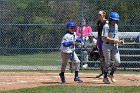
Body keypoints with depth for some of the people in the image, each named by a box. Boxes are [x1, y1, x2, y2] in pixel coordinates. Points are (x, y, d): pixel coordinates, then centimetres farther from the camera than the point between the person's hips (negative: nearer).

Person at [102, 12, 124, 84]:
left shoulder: (116, 26, 13)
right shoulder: (106, 26, -12)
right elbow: (104, 38, -18)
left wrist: (119, 41, 1)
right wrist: (114, 40, -20)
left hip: (114, 46, 7)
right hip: (107, 46, -7)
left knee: (117, 62, -1)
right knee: (107, 62, 0)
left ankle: (111, 74, 20)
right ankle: (105, 77, 14)